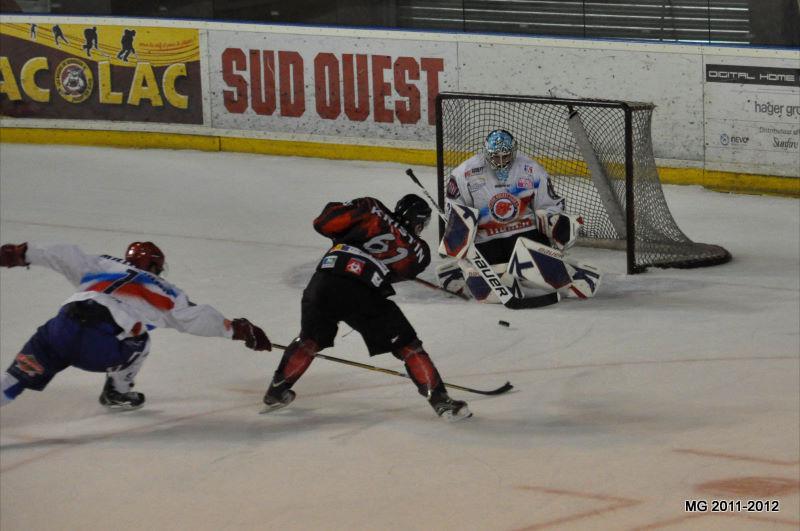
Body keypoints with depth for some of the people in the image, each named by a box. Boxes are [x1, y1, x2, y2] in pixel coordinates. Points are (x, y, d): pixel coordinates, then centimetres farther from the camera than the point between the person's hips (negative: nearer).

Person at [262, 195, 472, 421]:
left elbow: (323, 223, 12)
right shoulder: (418, 251, 18)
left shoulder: (372, 210, 15)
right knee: (408, 347, 11)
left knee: (310, 340, 27)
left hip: (322, 284, 2)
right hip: (364, 295, -2)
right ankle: (440, 400, 6)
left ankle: (276, 391, 35)